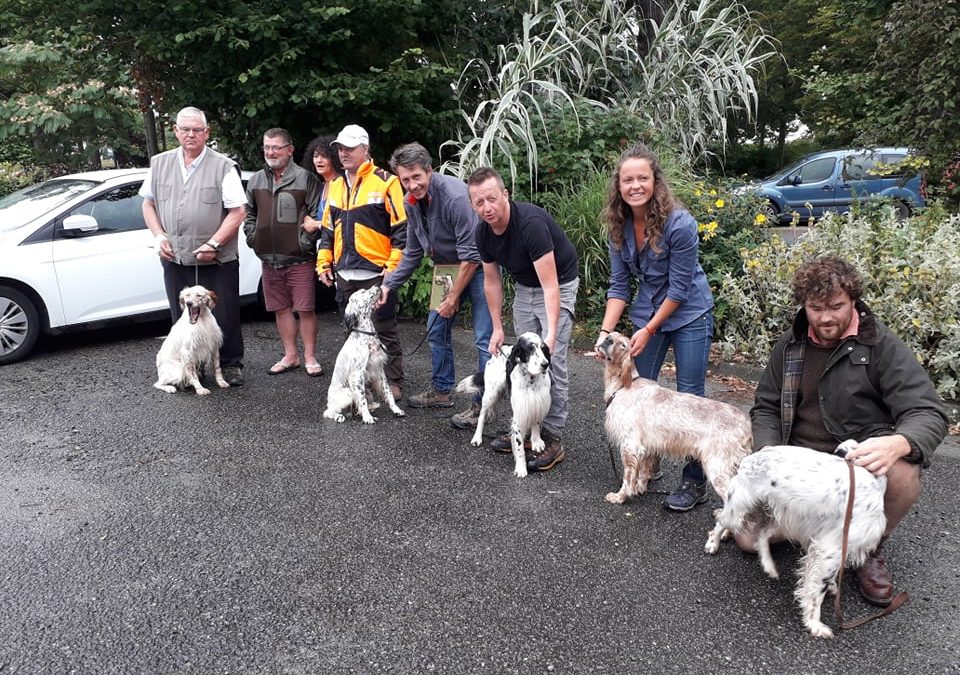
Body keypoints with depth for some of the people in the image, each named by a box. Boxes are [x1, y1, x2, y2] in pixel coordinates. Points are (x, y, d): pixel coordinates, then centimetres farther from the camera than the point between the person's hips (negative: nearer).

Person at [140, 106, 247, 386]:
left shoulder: (223, 166, -4)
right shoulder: (160, 164, 10)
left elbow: (237, 211, -8)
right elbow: (148, 203, 17)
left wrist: (213, 243, -16)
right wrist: (159, 236, 1)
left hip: (217, 260, -4)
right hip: (175, 259, 4)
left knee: (224, 316, 2)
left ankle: (231, 365, 18)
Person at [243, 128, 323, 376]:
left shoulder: (305, 178, -4)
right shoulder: (256, 180, 13)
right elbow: (249, 213, 22)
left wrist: (307, 240, -11)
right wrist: (252, 236, 9)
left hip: (299, 258, -5)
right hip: (269, 259, 5)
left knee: (305, 309, -2)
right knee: (281, 309, 11)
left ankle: (310, 357, 10)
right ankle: (290, 356, 22)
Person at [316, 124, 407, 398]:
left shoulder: (385, 182, -6)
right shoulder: (336, 186, 15)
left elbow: (401, 229, -9)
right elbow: (328, 229, 21)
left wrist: (393, 267, -14)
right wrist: (324, 263, 14)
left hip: (376, 273, -6)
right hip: (344, 275, 7)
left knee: (384, 331, 1)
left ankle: (393, 383, 11)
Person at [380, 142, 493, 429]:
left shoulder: (456, 196, -29)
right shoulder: (411, 202, -3)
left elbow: (471, 256, -25)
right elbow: (413, 252, 9)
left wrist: (453, 297, -18)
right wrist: (389, 284, 2)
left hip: (478, 268, -8)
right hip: (447, 268, 8)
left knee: (484, 338, -9)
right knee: (436, 329, 14)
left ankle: (482, 404, 1)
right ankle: (442, 391, 29)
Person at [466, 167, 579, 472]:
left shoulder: (531, 222, -32)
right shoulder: (483, 232, -10)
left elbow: (550, 285, -34)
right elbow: (492, 281, 3)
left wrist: (551, 332, -41)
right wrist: (497, 328, 2)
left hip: (558, 284, -7)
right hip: (524, 286, 7)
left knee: (551, 362, -12)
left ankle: (553, 439, -5)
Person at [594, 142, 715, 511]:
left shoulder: (680, 224, -24)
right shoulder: (619, 225, -7)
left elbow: (679, 287, -18)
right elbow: (619, 284, -2)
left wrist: (648, 331, -16)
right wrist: (606, 331, -12)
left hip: (689, 315, -5)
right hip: (647, 312, 6)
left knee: (690, 397, -1)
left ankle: (695, 482, 11)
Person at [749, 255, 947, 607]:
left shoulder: (883, 346, -9)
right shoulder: (791, 345, 4)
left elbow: (928, 413, -16)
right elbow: (765, 408, 10)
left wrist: (897, 443, -40)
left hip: (862, 465, -2)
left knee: (903, 475, -37)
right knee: (748, 537, -14)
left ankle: (869, 548, -4)